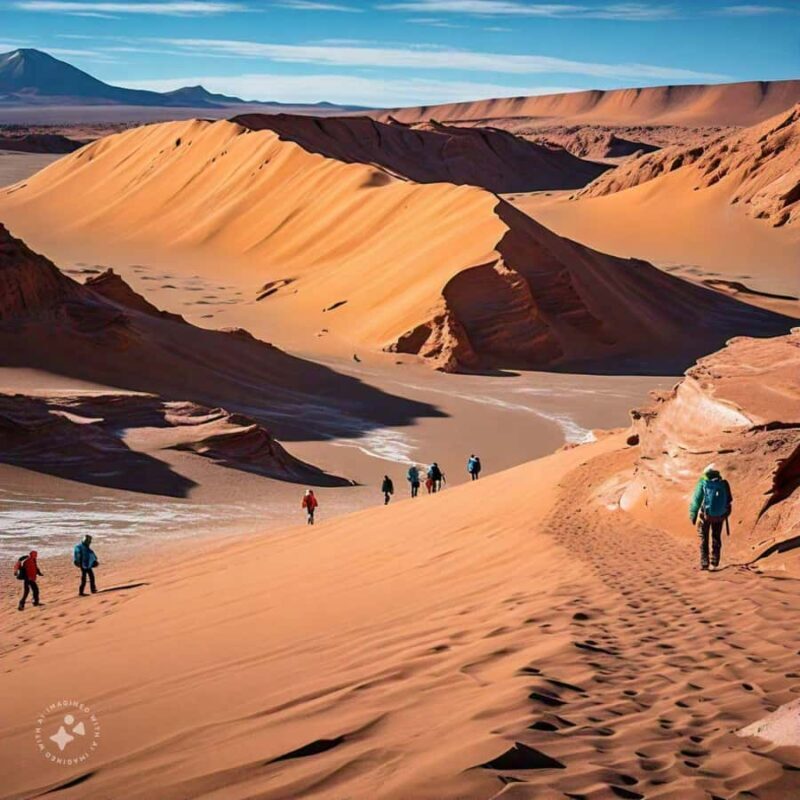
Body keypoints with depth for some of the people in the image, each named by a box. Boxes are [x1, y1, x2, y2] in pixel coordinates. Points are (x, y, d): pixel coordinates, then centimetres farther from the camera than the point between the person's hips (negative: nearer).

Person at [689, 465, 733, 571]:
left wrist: (693, 515, -3)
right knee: (716, 538, 19)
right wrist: (726, 513, 20)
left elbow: (696, 500, -11)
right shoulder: (724, 483, -5)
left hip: (705, 515, -2)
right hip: (719, 515, 2)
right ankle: (714, 563, 21)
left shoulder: (702, 483, -12)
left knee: (703, 539, 9)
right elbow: (729, 500, 4)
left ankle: (704, 563, 2)